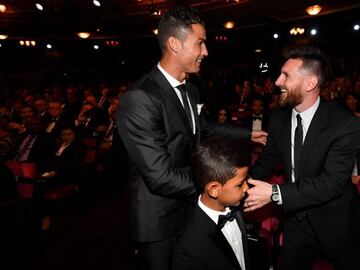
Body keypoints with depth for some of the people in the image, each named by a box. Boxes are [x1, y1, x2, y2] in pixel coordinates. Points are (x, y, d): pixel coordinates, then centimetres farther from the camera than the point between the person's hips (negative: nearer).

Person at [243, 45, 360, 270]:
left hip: (335, 224, -4)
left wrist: (275, 193, -35)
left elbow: (332, 182, -29)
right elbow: (267, 160, 4)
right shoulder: (279, 119, -6)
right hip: (296, 219, 4)